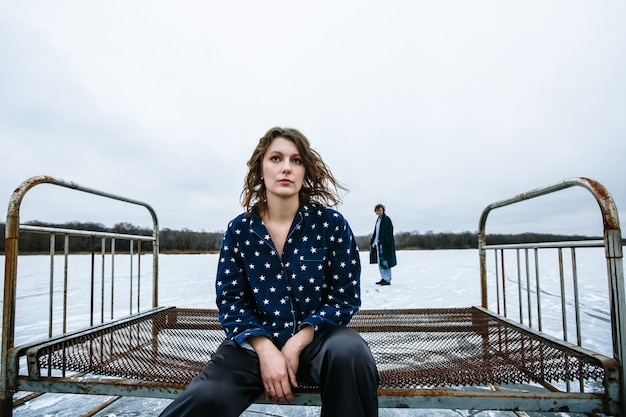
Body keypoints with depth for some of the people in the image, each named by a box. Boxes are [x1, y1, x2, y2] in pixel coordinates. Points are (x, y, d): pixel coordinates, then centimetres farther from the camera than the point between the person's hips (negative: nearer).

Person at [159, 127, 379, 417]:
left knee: (350, 351, -33)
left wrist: (297, 344, -16)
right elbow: (230, 299, -1)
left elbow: (345, 297, -5)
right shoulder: (239, 230, 0)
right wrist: (266, 349, -17)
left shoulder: (331, 224, -6)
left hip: (316, 336, 1)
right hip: (257, 340, 0)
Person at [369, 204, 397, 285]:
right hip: (378, 244, 9)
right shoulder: (378, 219, 16)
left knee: (384, 262, -7)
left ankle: (387, 280, -2)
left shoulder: (386, 219, -10)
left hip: (384, 244, -9)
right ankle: (383, 278, 20)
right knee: (380, 262, 12)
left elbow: (388, 233, -16)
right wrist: (373, 242, 11)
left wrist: (384, 243, -21)